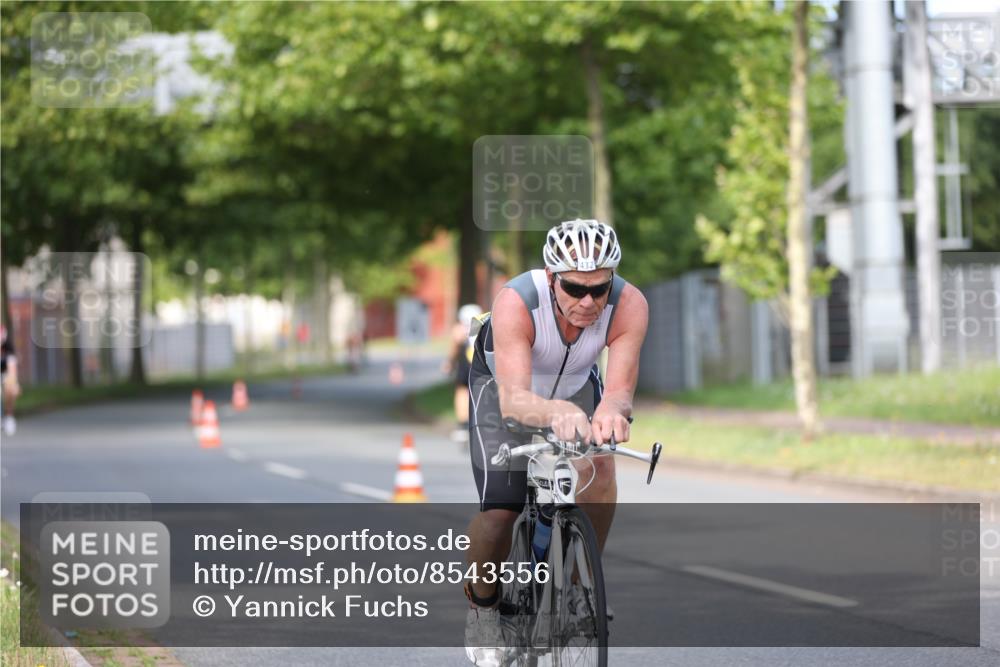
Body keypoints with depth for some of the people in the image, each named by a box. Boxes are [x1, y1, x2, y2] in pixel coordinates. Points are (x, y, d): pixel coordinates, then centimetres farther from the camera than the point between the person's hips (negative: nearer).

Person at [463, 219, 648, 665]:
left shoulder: (629, 305, -34)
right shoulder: (516, 302, -40)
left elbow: (620, 387, -42)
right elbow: (513, 399, -50)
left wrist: (611, 410, -67)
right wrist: (555, 413, -72)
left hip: (576, 385, 2)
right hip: (500, 385, -2)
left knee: (600, 469, -26)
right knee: (499, 511, -16)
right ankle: (482, 603, 13)